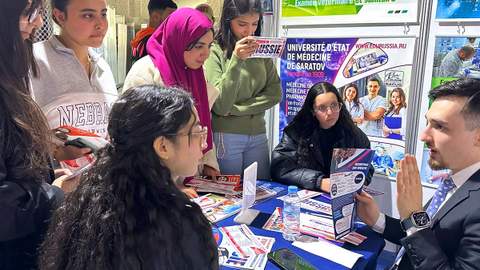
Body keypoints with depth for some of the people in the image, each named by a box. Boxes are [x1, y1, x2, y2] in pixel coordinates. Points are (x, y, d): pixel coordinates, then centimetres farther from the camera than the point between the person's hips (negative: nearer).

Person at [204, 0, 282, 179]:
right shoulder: (214, 52, -10)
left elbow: (275, 93, 0)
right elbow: (220, 106, -16)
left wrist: (237, 109, -10)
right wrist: (236, 60, -25)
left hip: (258, 135, 4)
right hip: (225, 136, -4)